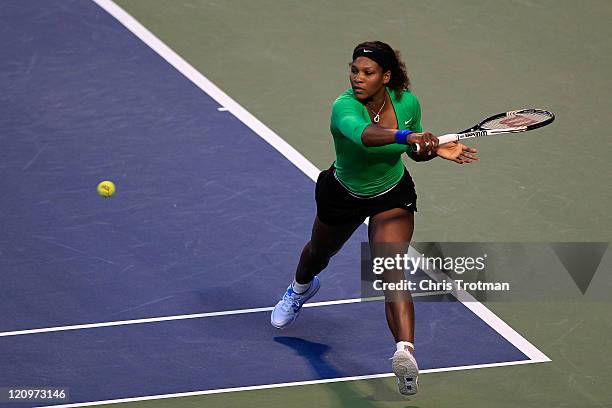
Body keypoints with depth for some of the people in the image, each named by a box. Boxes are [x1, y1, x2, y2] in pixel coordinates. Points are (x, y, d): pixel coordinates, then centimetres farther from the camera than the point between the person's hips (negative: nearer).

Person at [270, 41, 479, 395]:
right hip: (342, 194, 0)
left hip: (392, 196, 0)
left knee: (391, 270, -25)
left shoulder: (408, 103, -20)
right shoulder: (345, 106, -34)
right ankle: (302, 287, 67)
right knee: (319, 253, 30)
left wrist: (436, 149, -22)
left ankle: (406, 352, -40)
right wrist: (405, 135, -74)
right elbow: (363, 133, -58)